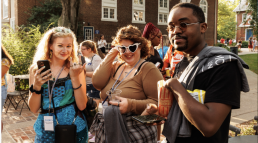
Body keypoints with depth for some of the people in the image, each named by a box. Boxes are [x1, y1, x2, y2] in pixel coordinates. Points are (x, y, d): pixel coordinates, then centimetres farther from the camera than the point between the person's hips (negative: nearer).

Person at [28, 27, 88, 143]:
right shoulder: (36, 69, -3)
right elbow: (34, 109, -4)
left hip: (75, 129, 0)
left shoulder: (76, 68, -4)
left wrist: (75, 77, -20)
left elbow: (82, 106, -11)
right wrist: (36, 86, -20)